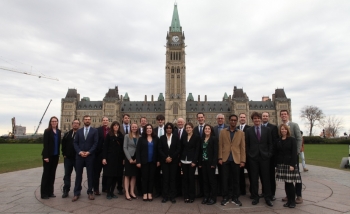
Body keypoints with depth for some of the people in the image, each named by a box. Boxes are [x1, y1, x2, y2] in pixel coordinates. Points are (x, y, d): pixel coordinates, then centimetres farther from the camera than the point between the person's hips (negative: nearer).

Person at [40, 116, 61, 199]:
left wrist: (58, 153, 5)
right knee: (46, 173, 3)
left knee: (52, 174, 11)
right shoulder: (47, 131, -8)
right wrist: (46, 156, -17)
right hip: (48, 155, -5)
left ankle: (50, 192, 20)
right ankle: (44, 193, 12)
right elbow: (45, 144, -13)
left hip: (55, 155, 6)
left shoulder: (59, 131, 8)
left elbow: (59, 143, 10)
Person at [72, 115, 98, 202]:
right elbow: (75, 143, 6)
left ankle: (90, 192, 16)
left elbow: (96, 143, -4)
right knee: (78, 174, 6)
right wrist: (79, 151, -9)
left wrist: (89, 152, -13)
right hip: (79, 156, 2)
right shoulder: (79, 131, 11)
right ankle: (76, 193, 16)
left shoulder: (94, 131, 2)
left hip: (90, 156, -2)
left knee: (90, 174, 5)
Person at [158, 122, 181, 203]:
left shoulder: (176, 137, 4)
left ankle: (172, 196, 10)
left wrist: (171, 157, -9)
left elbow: (178, 149, 0)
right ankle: (165, 196, 10)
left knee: (173, 178, 2)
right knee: (165, 178, 2)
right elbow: (159, 149, 2)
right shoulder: (162, 138, 6)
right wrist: (165, 158, -9)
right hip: (164, 161, 0)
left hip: (174, 161, 0)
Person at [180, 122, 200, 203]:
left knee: (191, 178, 0)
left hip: (192, 161, -4)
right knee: (185, 178, 6)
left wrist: (194, 161, -13)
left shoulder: (197, 137, -2)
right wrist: (180, 160, 5)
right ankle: (186, 196, 16)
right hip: (184, 161, 4)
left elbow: (197, 150, -7)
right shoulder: (183, 138, 11)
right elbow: (181, 149, 11)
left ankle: (192, 197, 12)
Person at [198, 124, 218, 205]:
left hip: (210, 162, -5)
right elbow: (201, 151, 11)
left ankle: (213, 198, 12)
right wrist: (200, 163, 6)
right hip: (203, 162, 5)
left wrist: (214, 163, -17)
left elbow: (215, 151, -11)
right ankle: (206, 196, 20)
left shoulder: (214, 138, -5)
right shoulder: (202, 139, 11)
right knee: (205, 180, 10)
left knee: (212, 179, 2)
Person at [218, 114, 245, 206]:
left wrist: (243, 160, -1)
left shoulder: (241, 133, 8)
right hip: (225, 159, 0)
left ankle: (235, 198, 19)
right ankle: (225, 197, 15)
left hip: (236, 160, 0)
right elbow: (220, 146, 4)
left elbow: (243, 148, 5)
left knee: (236, 180, 7)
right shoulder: (223, 132, 6)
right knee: (225, 179, 4)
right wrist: (220, 158, -4)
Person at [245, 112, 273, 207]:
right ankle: (255, 197, 18)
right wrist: (248, 155, -2)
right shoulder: (248, 131, 4)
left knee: (266, 178, 5)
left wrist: (269, 154, -1)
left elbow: (270, 143, 7)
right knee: (254, 178, 6)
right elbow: (247, 145, 5)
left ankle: (267, 198, 16)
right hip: (253, 157, 0)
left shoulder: (267, 129, 6)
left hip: (264, 156, 0)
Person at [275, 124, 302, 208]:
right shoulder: (278, 141, 10)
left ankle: (293, 201, 13)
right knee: (286, 183, 6)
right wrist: (277, 164, 5)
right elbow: (276, 153, 10)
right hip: (281, 164, 3)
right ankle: (288, 200, 17)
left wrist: (292, 165, -14)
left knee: (290, 183, -2)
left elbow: (294, 153, -7)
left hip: (289, 164, -3)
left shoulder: (292, 140, -1)